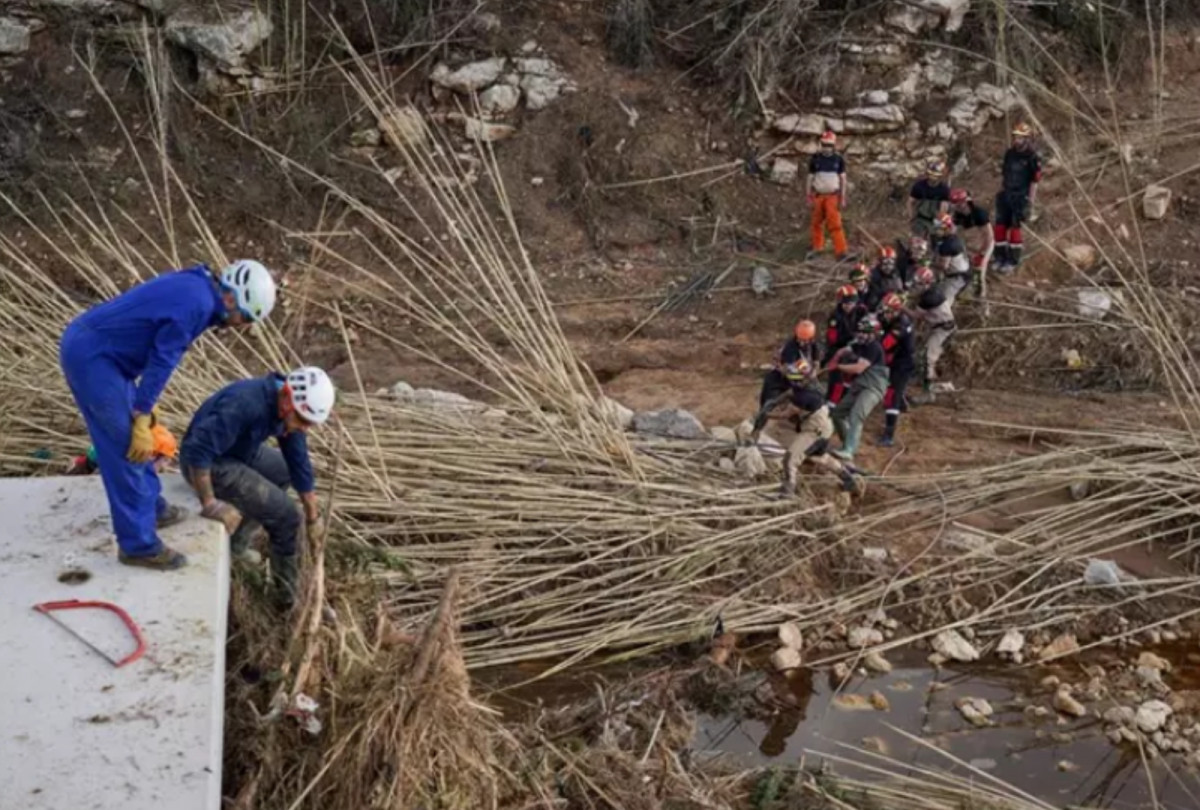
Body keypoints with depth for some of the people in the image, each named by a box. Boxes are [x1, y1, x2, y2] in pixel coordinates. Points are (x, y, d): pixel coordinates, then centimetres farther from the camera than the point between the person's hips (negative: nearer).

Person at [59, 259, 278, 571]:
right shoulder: (198, 303, -17)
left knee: (134, 441, 21)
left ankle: (151, 507, 37)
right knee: (128, 449, -4)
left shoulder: (193, 287, 13)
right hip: (92, 357, -10)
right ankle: (138, 544, 4)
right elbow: (162, 361, -19)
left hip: (86, 345, 10)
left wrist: (143, 406, 23)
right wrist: (142, 421, -15)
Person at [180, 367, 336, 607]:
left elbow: (300, 463, 4)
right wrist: (209, 504, -27)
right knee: (284, 516, -12)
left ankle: (236, 542, 22)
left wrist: (313, 517, 11)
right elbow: (197, 451, -36)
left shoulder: (288, 411, -6)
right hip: (209, 463, -9)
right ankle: (290, 594, 6)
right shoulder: (246, 405, -33)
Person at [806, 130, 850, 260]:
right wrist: (809, 197, 3)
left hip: (833, 196, -2)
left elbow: (843, 179, 4)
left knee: (835, 224, -10)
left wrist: (842, 198, -1)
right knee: (817, 223, 8)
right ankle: (817, 247, 26)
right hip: (818, 195, 2)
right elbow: (810, 178, 6)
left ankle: (840, 252, -9)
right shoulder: (815, 159, 0)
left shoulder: (839, 160, -1)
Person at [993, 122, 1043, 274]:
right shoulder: (1009, 153, 8)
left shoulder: (1032, 157, -10)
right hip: (1006, 195, 6)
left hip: (1021, 197, -6)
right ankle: (1000, 258, 15)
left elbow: (1034, 182, -9)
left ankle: (1013, 261, 5)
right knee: (1000, 226, 4)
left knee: (1015, 228, -4)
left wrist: (1031, 203, -12)